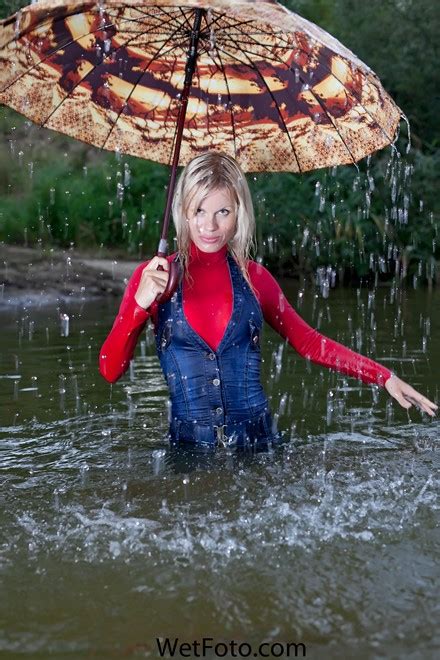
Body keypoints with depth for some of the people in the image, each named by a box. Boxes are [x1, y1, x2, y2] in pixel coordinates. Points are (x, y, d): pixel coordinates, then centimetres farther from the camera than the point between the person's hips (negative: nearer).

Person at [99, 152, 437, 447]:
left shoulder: (254, 277, 5)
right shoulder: (153, 277, 0)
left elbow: (309, 342, 16)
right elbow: (110, 370, -4)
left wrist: (384, 377, 11)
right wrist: (139, 304, -20)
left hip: (257, 441, 1)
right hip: (188, 446, -1)